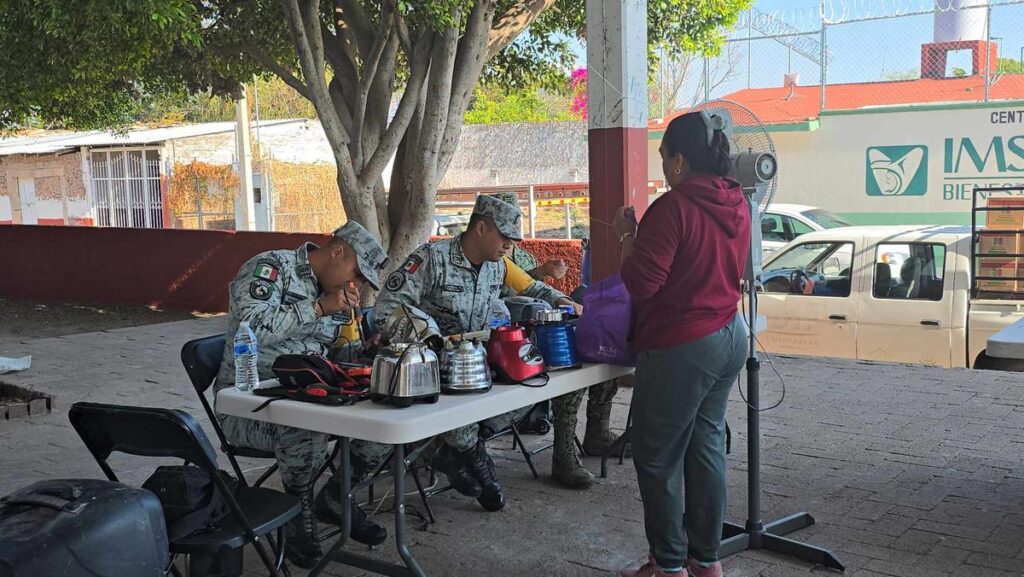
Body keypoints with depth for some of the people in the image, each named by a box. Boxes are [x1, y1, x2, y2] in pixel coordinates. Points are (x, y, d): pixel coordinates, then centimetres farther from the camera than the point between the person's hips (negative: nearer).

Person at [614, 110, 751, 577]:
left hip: (681, 346, -9)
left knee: (657, 457, 5)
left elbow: (640, 283, -20)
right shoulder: (736, 203, 6)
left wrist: (628, 236, -4)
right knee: (707, 446, 17)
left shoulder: (674, 206, -20)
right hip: (729, 337, 9)